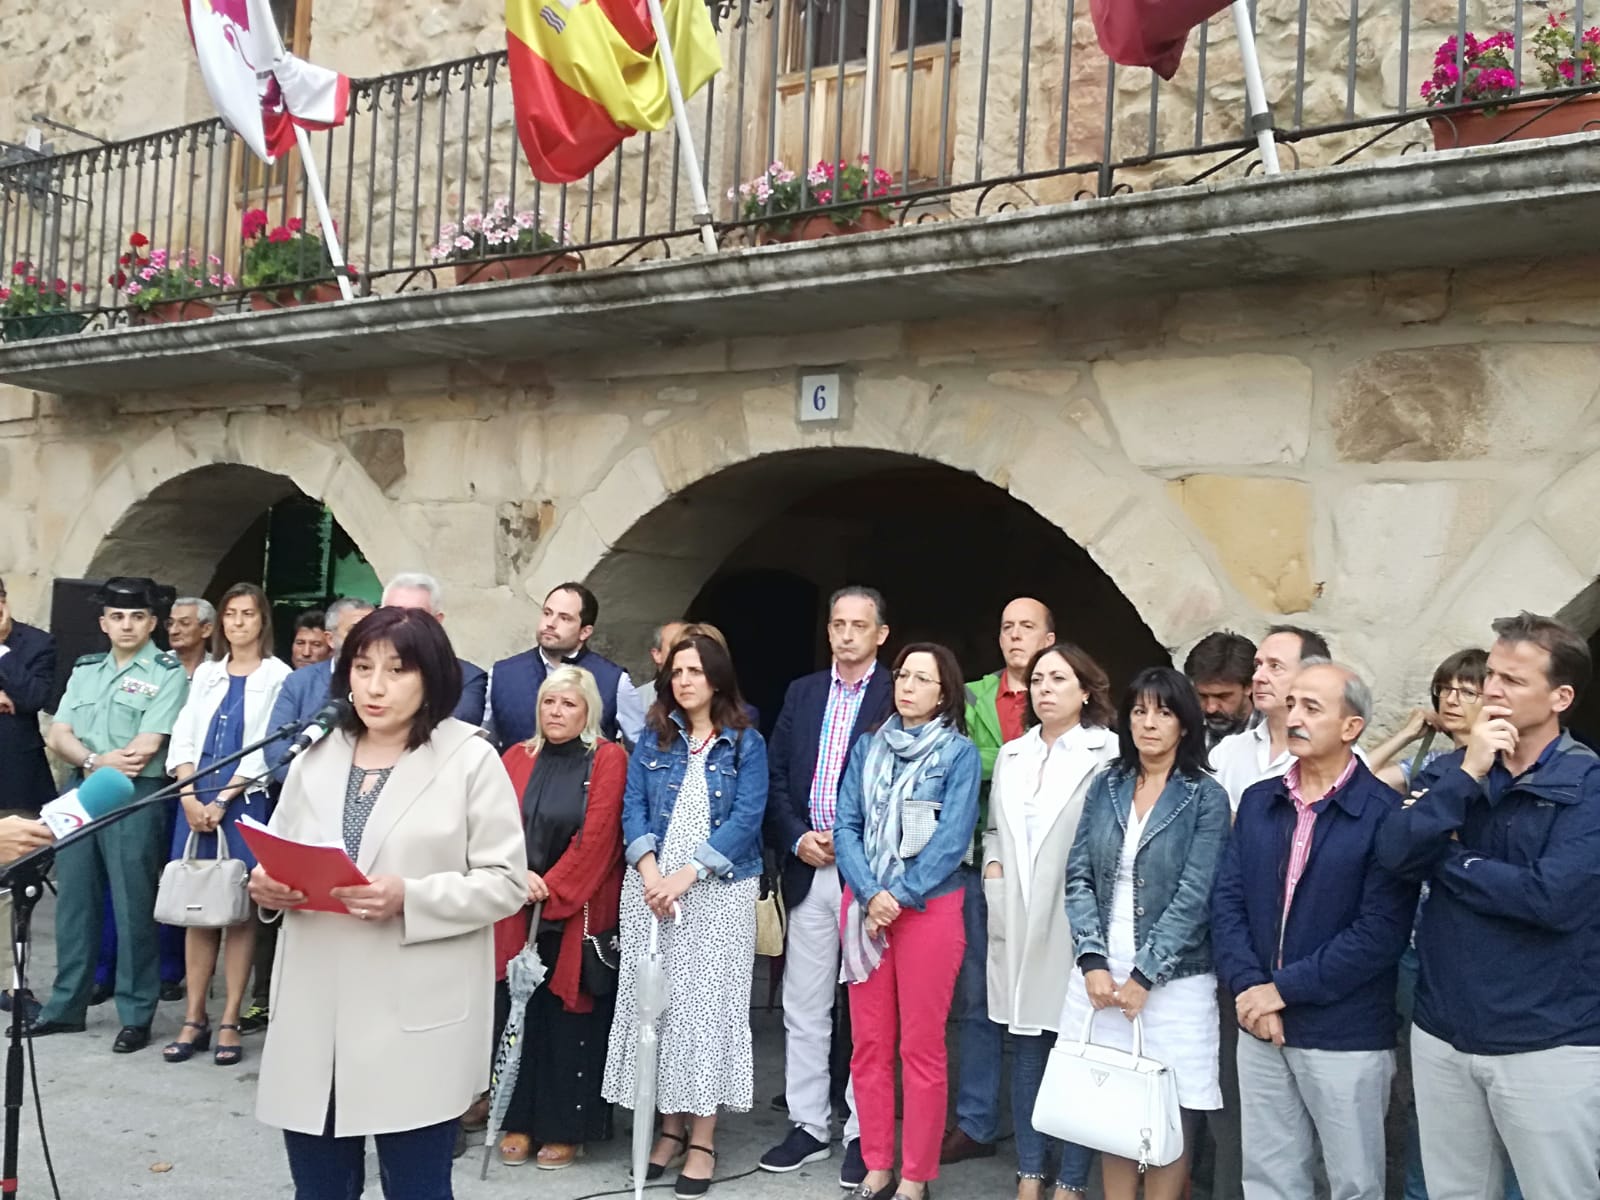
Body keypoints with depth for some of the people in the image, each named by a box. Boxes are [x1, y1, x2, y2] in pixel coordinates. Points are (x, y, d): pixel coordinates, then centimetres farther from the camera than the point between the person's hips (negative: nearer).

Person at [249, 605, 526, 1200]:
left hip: (415, 1019, -4)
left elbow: (506, 881, -7)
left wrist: (409, 899, -20)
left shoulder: (470, 758, -3)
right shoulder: (315, 755, 12)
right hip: (314, 1013, 4)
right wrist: (267, 884, -7)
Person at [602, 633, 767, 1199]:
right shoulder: (653, 740, 9)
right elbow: (633, 810, 1)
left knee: (708, 1005, -2)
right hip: (652, 889, 3)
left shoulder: (746, 744, 1)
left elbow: (745, 820, -9)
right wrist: (650, 873, -15)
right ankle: (670, 1125, 15)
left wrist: (686, 874, -18)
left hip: (718, 893, -3)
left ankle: (703, 1138, 5)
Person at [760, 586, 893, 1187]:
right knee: (803, 1008, 11)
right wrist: (797, 839, -4)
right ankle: (809, 1125, 23)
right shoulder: (801, 693, 11)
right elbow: (776, 776, 10)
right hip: (808, 869, 5)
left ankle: (863, 1133, 15)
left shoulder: (897, 698, -3)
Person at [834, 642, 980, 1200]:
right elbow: (846, 826, 2)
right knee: (868, 1043, 9)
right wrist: (870, 894, -12)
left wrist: (899, 897, -15)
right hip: (863, 907, 4)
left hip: (928, 908, -4)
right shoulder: (869, 747, 8)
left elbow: (952, 839, -11)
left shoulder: (960, 752, -3)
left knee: (921, 1047, 2)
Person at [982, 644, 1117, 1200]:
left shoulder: (1109, 753, -6)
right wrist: (992, 864, 5)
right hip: (1017, 919, 6)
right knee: (1025, 1046, 11)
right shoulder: (1011, 755, 15)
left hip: (1076, 921, -5)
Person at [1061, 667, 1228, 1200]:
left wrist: (1142, 978, -14)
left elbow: (1193, 897, -11)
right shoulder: (1105, 786, 6)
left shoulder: (1206, 798, -4)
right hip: (1100, 975, 3)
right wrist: (1093, 963, -9)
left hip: (1172, 982, -3)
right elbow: (1078, 878, 2)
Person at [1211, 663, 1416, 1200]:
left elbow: (1381, 932, -17)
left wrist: (1284, 989, -16)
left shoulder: (1385, 812, -11)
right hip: (1260, 1025, 5)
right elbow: (1227, 901, 3)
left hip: (1348, 1036, -4)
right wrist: (1248, 989, -12)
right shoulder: (1258, 801, 7)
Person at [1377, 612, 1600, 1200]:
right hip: (1442, 1033, 5)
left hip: (1549, 1043, -4)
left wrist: (1444, 859, -10)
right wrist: (1468, 775, -17)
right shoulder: (1447, 770, 5)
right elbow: (1393, 853, -11)